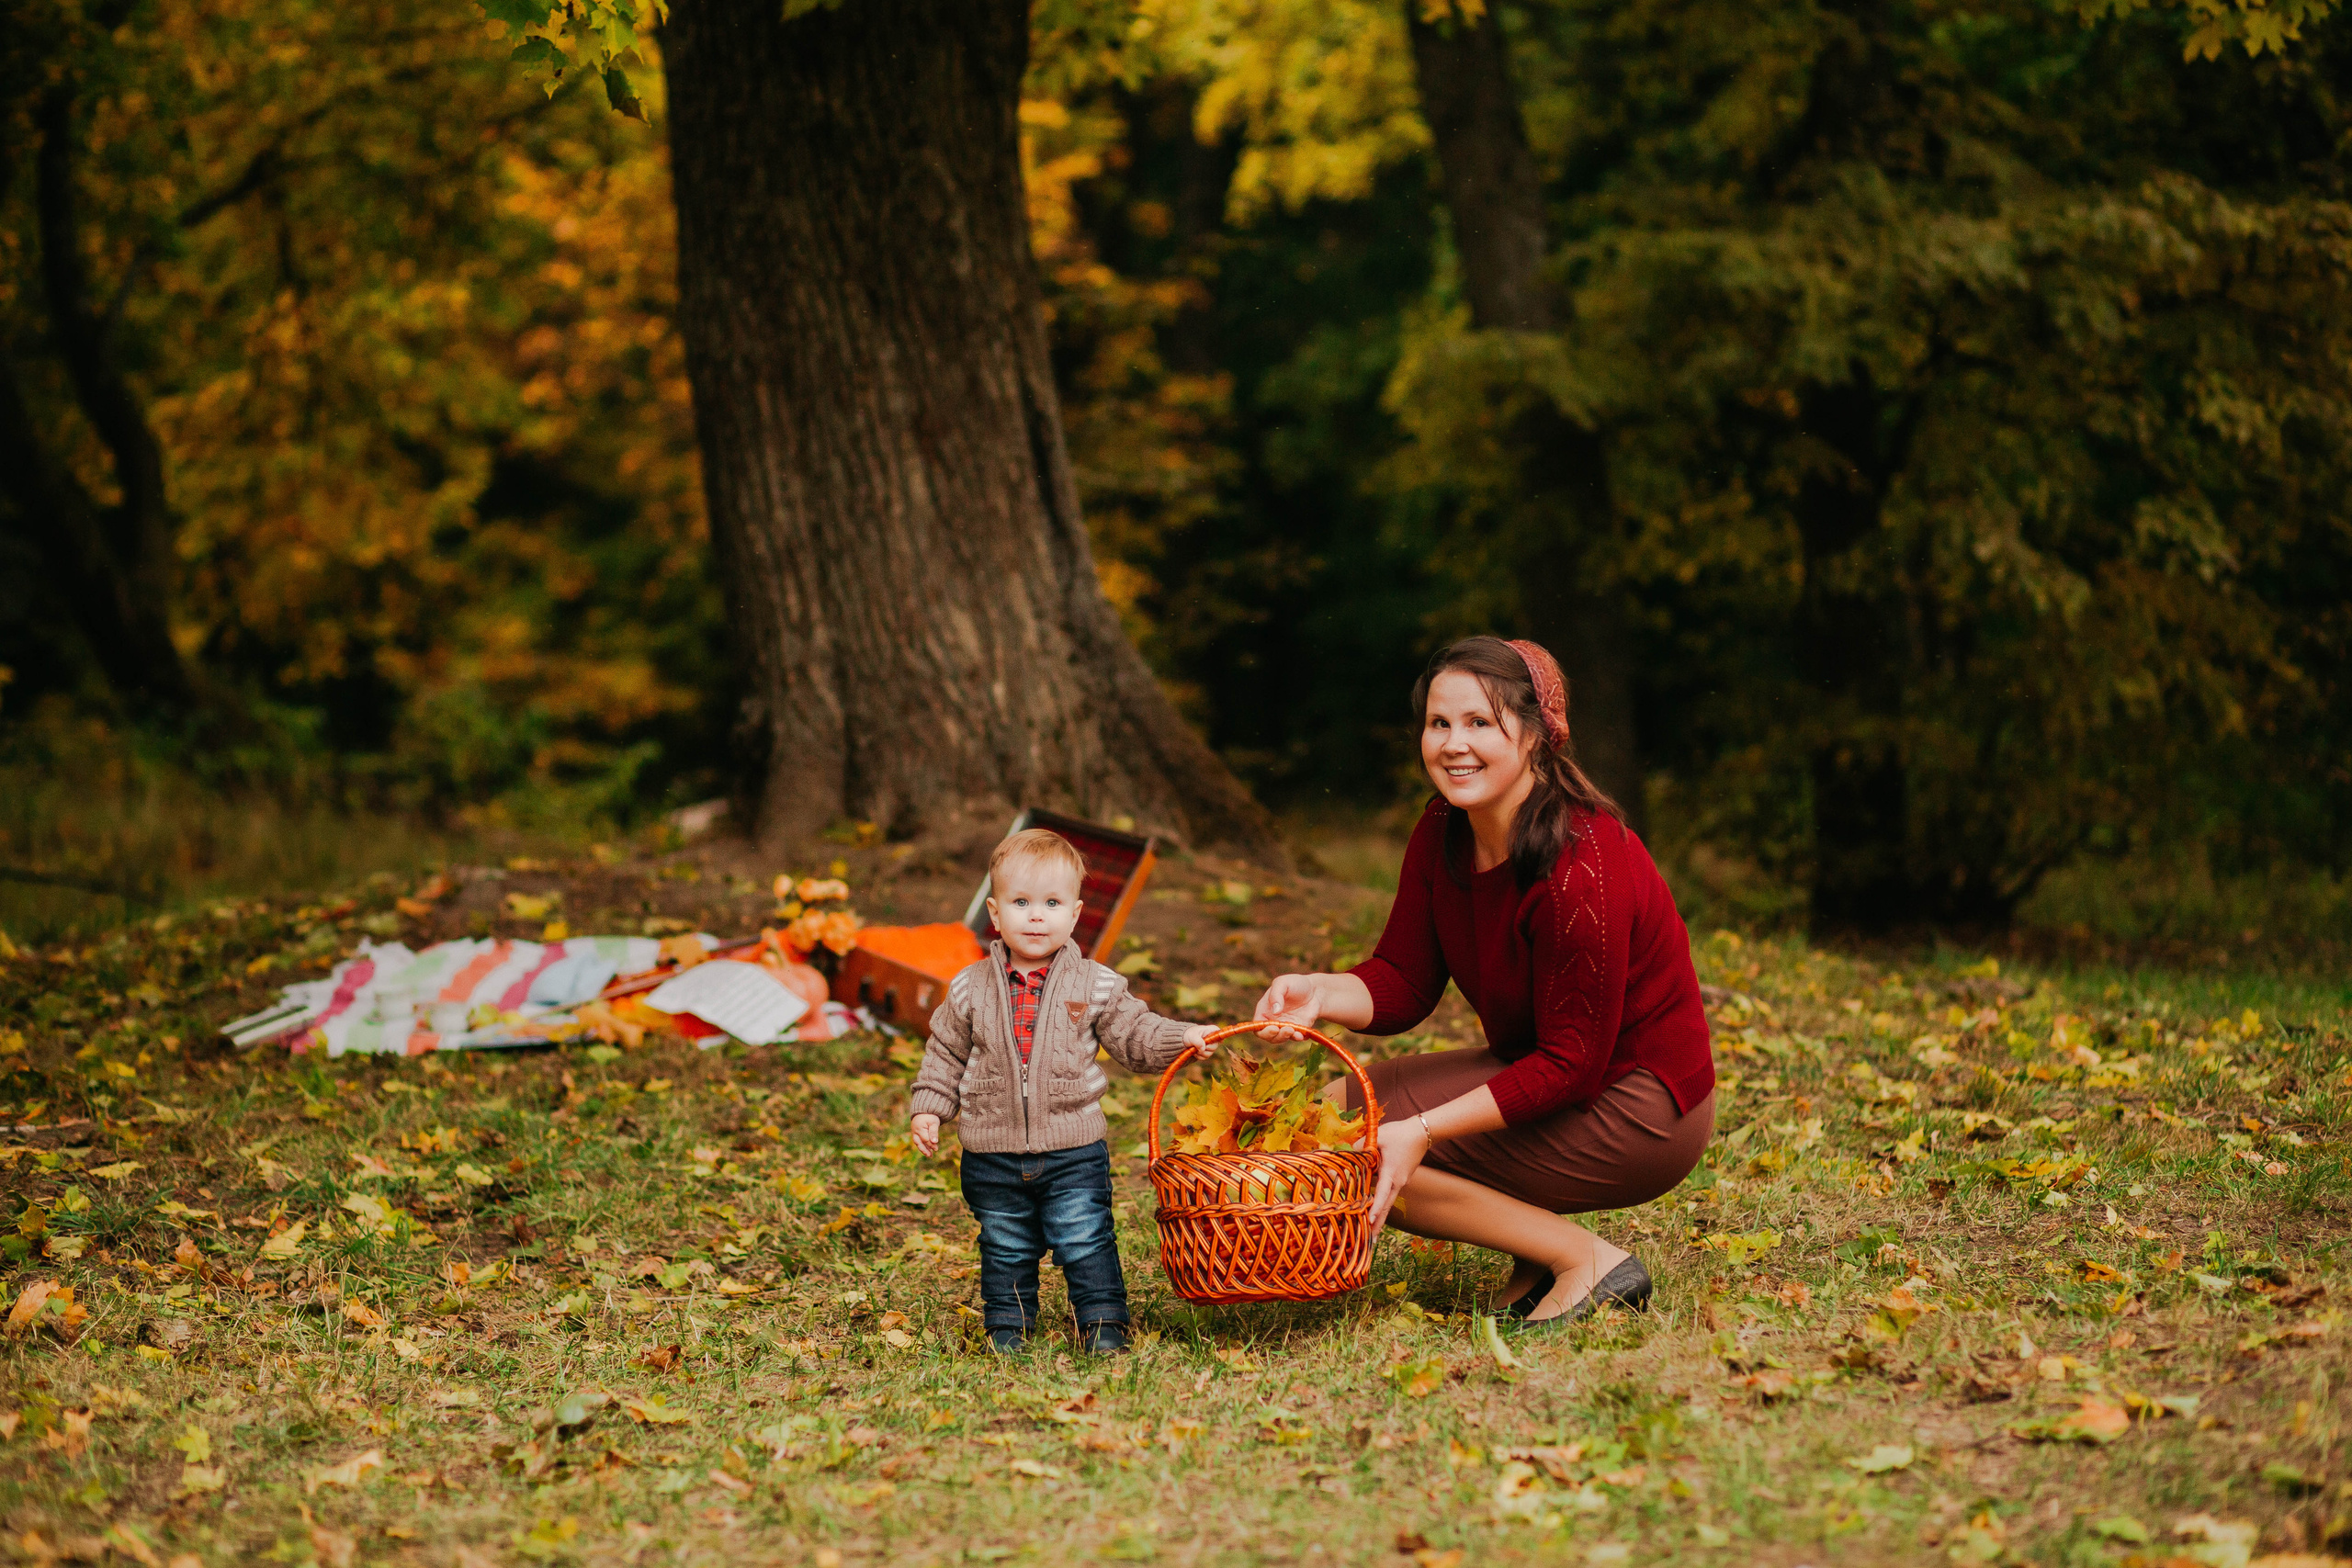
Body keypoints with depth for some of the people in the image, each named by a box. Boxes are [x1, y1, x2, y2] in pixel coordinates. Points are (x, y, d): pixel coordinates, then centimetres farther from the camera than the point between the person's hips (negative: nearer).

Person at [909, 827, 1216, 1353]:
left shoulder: (1095, 985, -2)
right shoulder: (971, 989, 0)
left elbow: (1134, 1035, 3)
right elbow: (946, 1053, 10)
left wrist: (1183, 1037, -12)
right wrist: (928, 1108, 4)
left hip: (1074, 1151, -1)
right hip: (993, 1154, 1)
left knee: (1085, 1243, -2)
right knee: (1005, 1249, 12)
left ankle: (1103, 1325, 11)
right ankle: (1006, 1328, 26)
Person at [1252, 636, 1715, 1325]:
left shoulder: (1579, 867, -28)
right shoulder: (1442, 833, -3)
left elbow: (1570, 1066, -25)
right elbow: (1403, 981, 0)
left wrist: (1422, 1132, -29)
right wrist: (1320, 994, -22)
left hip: (1638, 1112, -9)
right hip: (1541, 1070, 9)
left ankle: (1588, 1263, -9)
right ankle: (1540, 1243, 5)